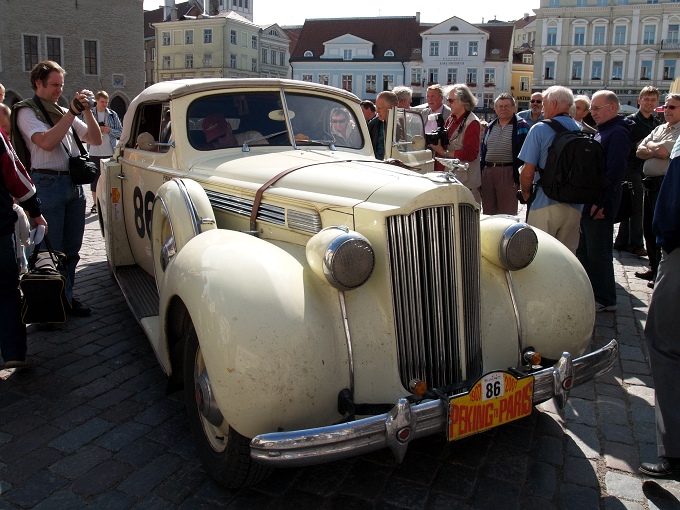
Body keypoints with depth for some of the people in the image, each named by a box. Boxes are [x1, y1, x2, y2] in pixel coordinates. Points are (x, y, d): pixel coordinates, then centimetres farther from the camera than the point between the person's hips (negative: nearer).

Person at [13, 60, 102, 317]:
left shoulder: (65, 112, 17)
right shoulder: (27, 111, -2)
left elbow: (95, 140, 12)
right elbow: (47, 142, -19)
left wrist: (87, 111, -1)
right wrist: (72, 112, -17)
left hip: (74, 184, 7)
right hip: (48, 185, -6)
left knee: (71, 249, 12)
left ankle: (66, 297, 23)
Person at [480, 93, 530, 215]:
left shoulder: (521, 126, -1)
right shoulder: (491, 126, 17)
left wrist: (518, 177, -14)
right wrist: (481, 174, 13)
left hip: (508, 174, -6)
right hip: (487, 172, 6)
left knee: (507, 214, -1)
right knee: (488, 212, 11)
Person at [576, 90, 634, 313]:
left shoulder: (618, 133, -13)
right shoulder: (601, 132, 18)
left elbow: (615, 171, -21)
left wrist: (600, 202, -23)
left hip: (600, 207, -10)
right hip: (587, 203, 10)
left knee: (599, 253, -1)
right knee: (583, 250, 16)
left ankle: (605, 300, 10)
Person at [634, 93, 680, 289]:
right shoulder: (659, 128, 18)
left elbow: (661, 151, -21)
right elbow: (639, 151, 9)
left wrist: (650, 145, -1)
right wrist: (655, 151, -9)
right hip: (650, 183, 9)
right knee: (648, 228, 14)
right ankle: (654, 268, 27)